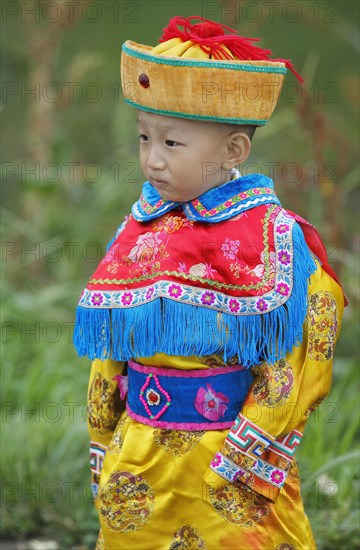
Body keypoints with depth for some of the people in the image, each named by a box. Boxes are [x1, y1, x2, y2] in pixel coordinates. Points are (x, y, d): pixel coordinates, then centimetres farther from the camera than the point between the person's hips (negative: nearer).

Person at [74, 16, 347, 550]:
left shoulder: (272, 235, -11)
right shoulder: (138, 231, 5)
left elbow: (289, 370, -12)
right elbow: (108, 354, 12)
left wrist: (240, 460, -14)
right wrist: (103, 447, 12)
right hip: (136, 462, 5)